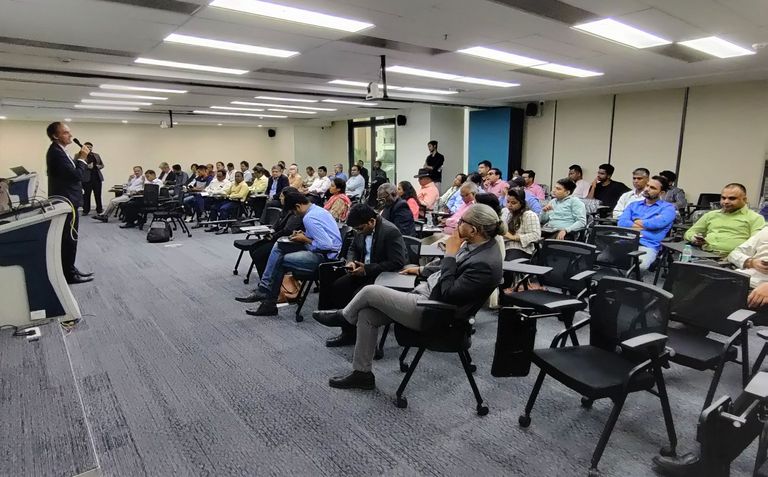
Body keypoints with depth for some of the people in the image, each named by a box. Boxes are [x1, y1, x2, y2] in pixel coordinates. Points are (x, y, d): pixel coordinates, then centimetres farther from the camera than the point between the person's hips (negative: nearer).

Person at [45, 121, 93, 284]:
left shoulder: (58, 150, 13)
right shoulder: (56, 152, -19)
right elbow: (76, 175, -24)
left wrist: (77, 158, 5)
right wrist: (82, 158, -13)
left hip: (66, 200, 11)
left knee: (68, 239, 16)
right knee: (69, 239, -4)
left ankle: (69, 270, 25)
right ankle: (69, 274, 4)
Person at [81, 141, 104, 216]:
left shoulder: (96, 155, 18)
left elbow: (102, 164, 22)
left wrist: (99, 166, 0)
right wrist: (87, 166, -18)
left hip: (97, 177, 4)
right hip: (86, 178, -4)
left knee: (98, 194, 5)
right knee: (86, 195, -2)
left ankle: (99, 210, 11)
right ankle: (86, 210, 5)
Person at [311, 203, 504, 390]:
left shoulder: (486, 263, -27)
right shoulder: (475, 243, 1)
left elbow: (449, 294, -27)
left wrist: (450, 254, -23)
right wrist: (422, 270, 19)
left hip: (433, 314, -9)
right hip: (426, 292, 10)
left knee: (370, 291, -9)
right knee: (367, 314, 4)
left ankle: (343, 316, 24)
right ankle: (362, 373, 18)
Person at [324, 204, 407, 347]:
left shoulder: (391, 232, -22)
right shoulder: (361, 230, 2)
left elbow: (397, 263, -25)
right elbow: (353, 249, 19)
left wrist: (367, 269, -25)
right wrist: (351, 261, -5)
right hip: (365, 271, 8)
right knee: (338, 286, -8)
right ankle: (348, 332, 3)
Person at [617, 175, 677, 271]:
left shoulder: (668, 207, 13)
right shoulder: (634, 205, 24)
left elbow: (659, 222, -9)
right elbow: (622, 222, 6)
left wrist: (637, 222, 6)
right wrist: (647, 226, -4)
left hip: (648, 246, -3)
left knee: (639, 265, -38)